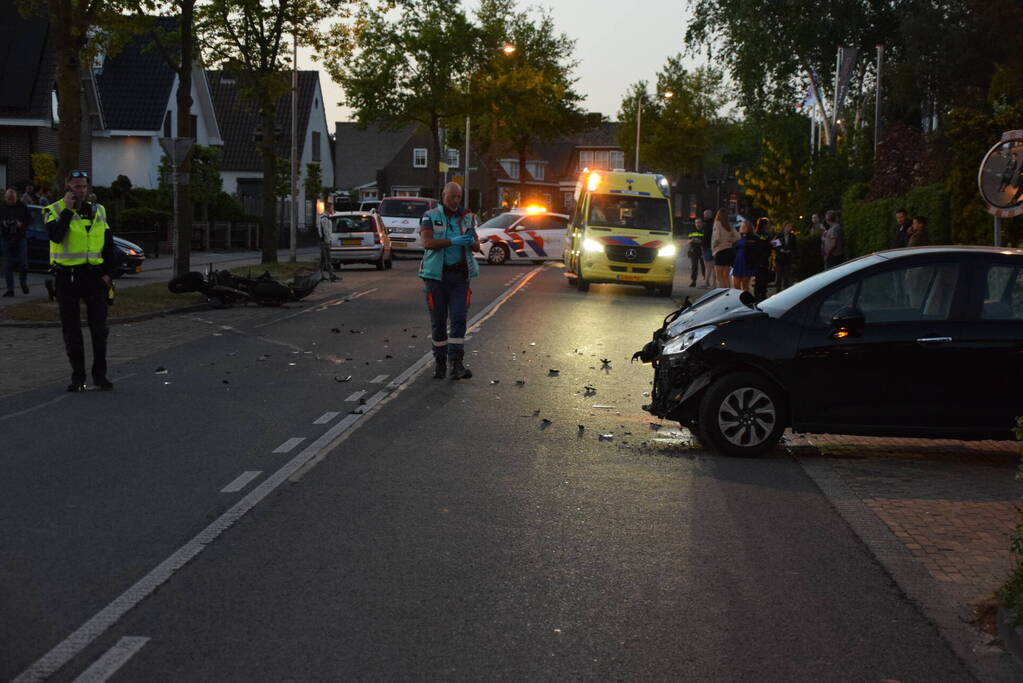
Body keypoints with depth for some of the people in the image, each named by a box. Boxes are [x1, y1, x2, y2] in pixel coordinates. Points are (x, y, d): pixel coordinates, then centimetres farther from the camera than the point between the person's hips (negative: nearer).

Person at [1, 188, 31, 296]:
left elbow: (29, 219, 3)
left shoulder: (22, 207, 3)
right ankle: (10, 289, 5)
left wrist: (22, 223, -15)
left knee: (23, 263, -3)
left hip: (20, 238, 0)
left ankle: (23, 283, 24)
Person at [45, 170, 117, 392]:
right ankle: (77, 376, 11)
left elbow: (108, 244, 12)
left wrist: (108, 273, 2)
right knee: (71, 330, 2)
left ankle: (99, 374, 13)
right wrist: (67, 209, -17)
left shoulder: (98, 211, 10)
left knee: (99, 328, 3)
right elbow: (55, 235, -22)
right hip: (66, 277, -3)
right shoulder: (55, 211, -2)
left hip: (94, 276, 3)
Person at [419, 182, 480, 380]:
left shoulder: (465, 218, 10)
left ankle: (456, 365, -13)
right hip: (437, 274, -2)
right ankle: (439, 363, 17)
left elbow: (477, 247, 10)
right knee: (439, 321, 3)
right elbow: (427, 243, -15)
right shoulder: (430, 217, 0)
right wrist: (453, 241, -26)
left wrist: (471, 241, -15)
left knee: (459, 319, -9)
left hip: (460, 276, 2)